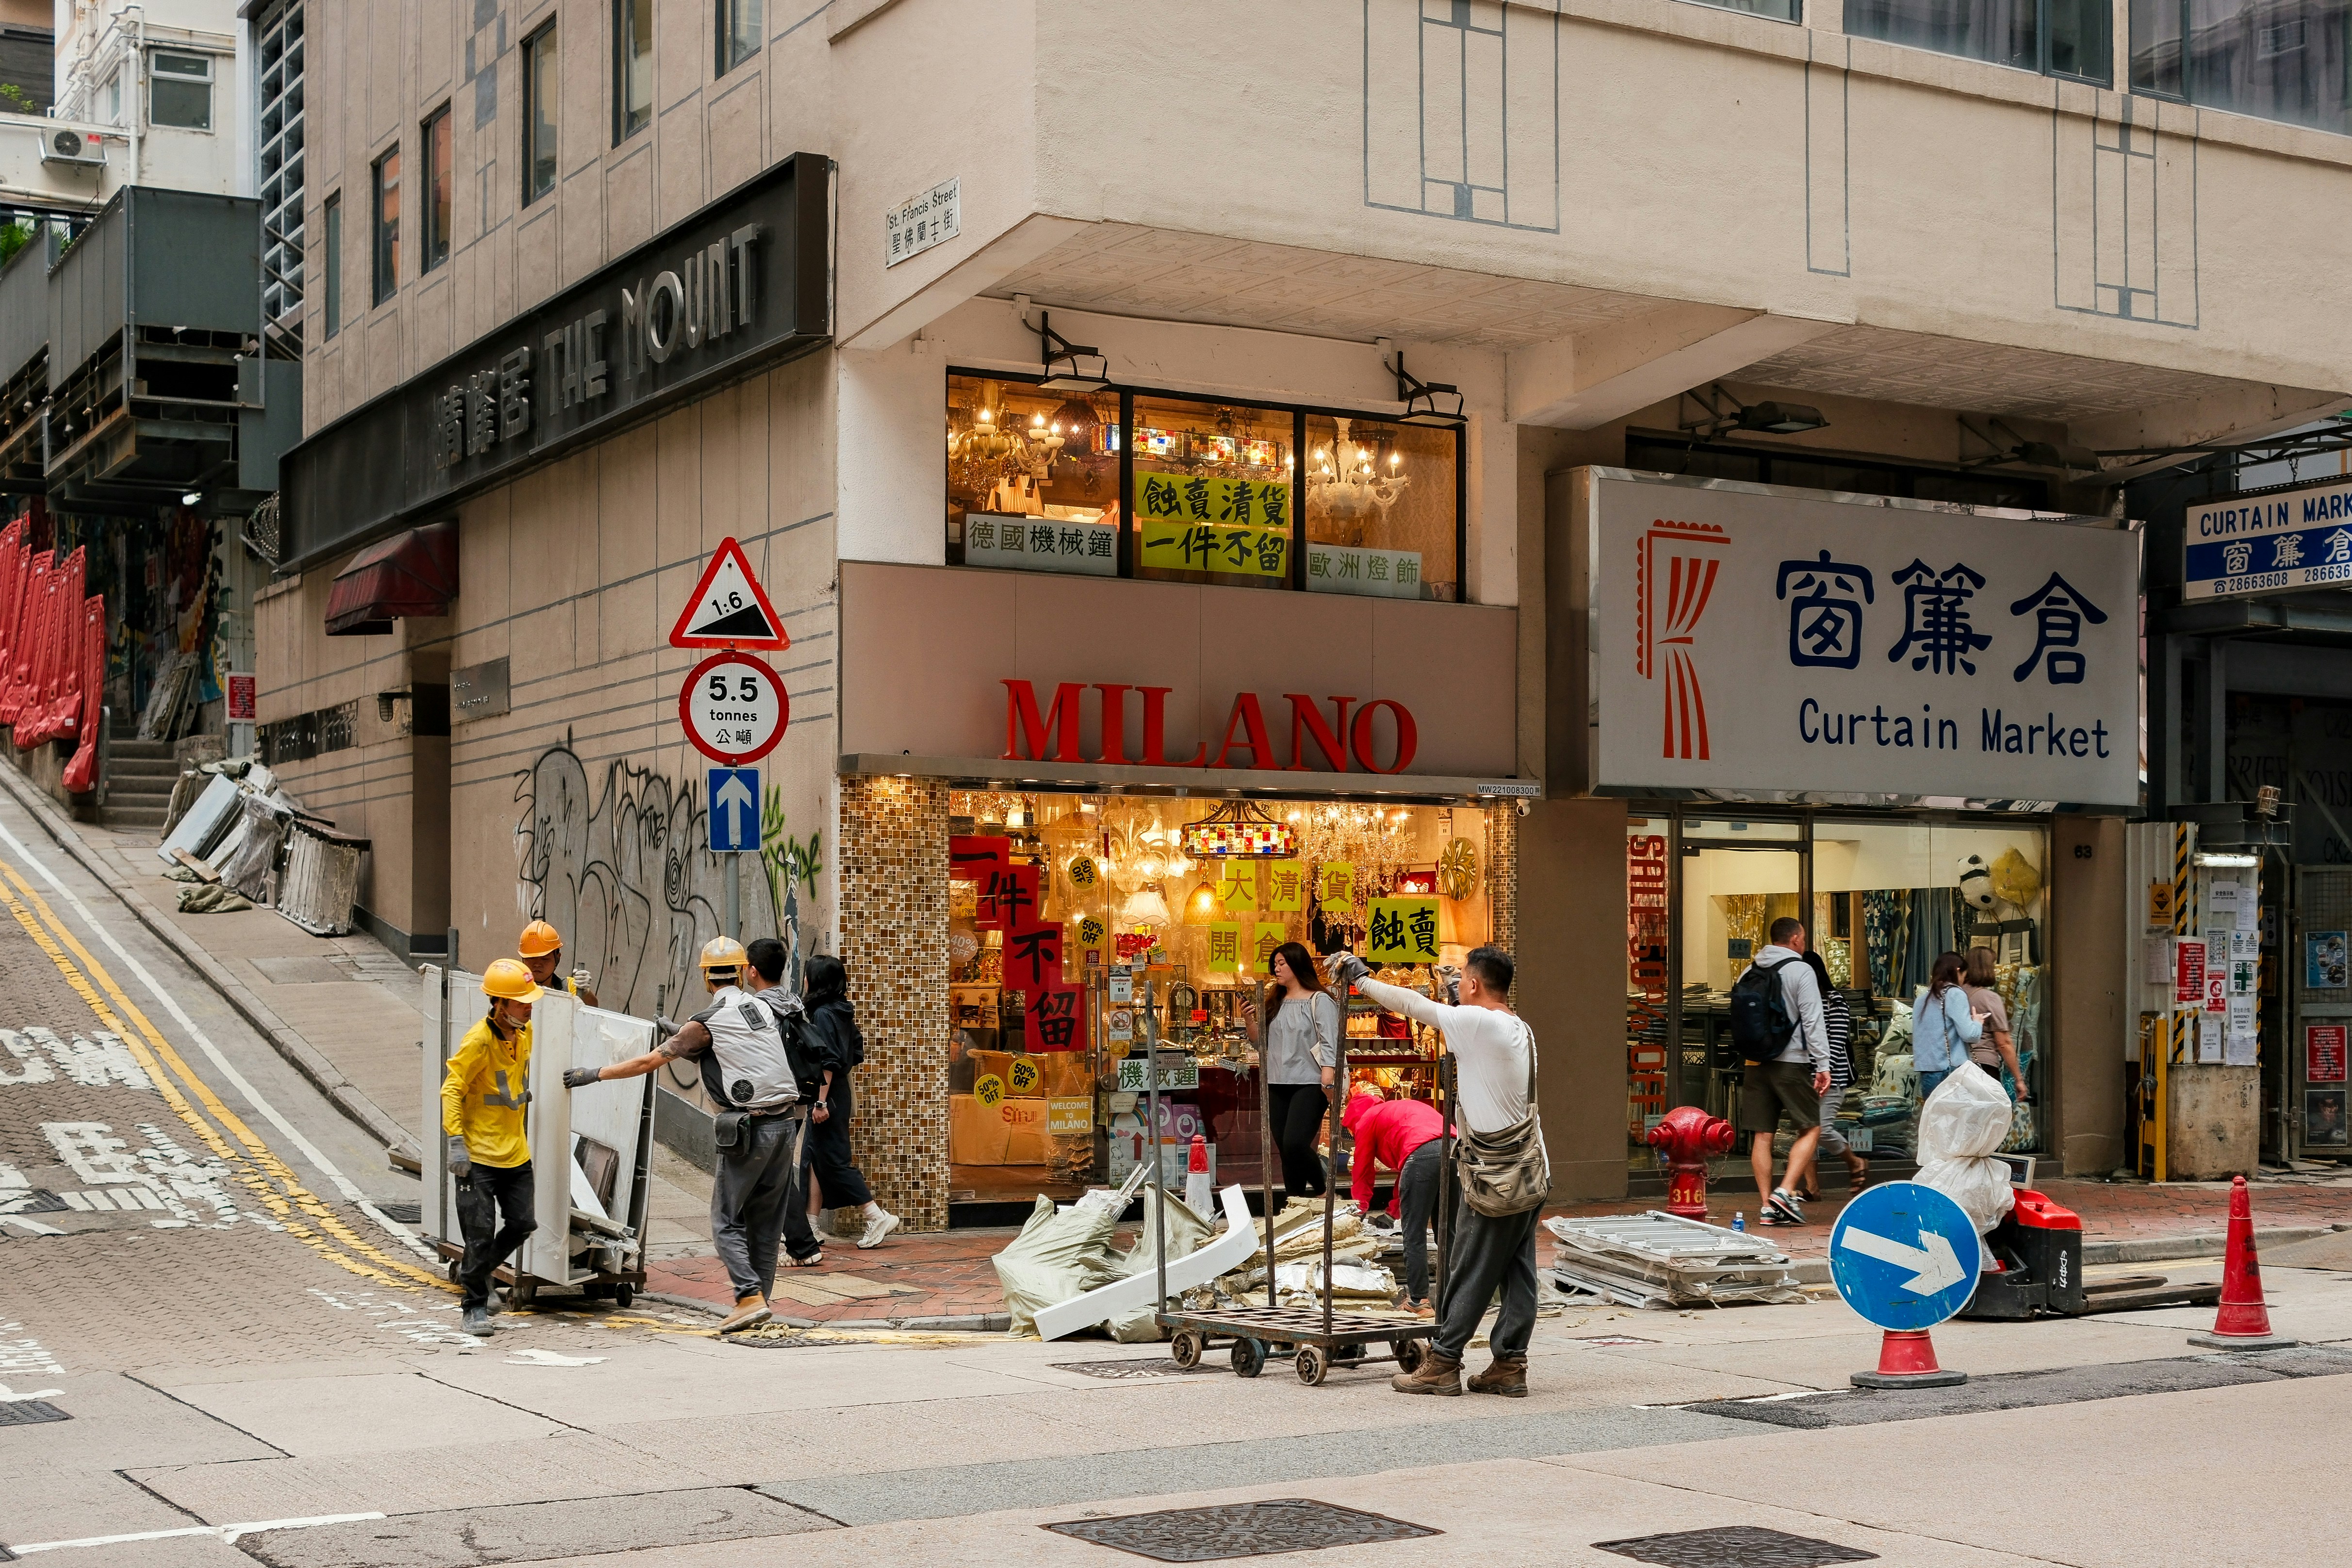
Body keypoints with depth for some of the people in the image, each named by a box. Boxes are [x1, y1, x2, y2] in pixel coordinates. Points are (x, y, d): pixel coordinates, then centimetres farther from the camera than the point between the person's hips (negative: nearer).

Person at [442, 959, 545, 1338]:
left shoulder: (525, 1033, 3)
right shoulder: (479, 1041, -18)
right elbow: (452, 1090, -18)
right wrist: (456, 1143, -22)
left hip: (515, 1153, 7)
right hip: (478, 1154, -7)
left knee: (522, 1224, 8)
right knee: (481, 1233, -4)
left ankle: (475, 1272, 31)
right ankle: (474, 1308, 8)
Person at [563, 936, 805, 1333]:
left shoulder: (709, 1021, -4)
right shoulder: (762, 1009, 14)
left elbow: (650, 1061, -1)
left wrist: (595, 1074, 8)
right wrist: (680, 1033, 38)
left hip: (749, 1130, -6)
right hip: (787, 1122, 6)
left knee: (727, 1222, 1)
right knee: (766, 1222, 12)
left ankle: (751, 1298, -12)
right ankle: (758, 1300, 12)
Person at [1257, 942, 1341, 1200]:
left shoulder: (1319, 1001, -3)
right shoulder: (1275, 1003, 16)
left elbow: (1329, 1043, -11)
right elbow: (1263, 1044, 19)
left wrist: (1328, 1083, -22)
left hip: (1309, 1085, -6)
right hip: (1277, 1086, 6)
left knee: (1295, 1144, -18)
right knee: (1285, 1150, 5)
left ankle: (1321, 1189, 4)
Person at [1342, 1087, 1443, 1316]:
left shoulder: (1366, 1120, 20)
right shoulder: (1400, 1109, 41)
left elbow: (1362, 1172, 26)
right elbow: (1404, 1171, 43)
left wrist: (1361, 1209, 41)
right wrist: (1393, 1211, 45)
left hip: (1423, 1155, -7)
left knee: (1415, 1234, 2)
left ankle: (1418, 1301, 3)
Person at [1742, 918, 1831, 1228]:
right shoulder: (1800, 970, -5)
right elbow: (1813, 1021, -10)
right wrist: (1823, 1065, -10)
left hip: (1756, 1063, 5)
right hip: (1792, 1063, -5)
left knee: (1762, 1135, 5)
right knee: (1811, 1129, 3)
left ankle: (1767, 1206, 4)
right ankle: (1786, 1191, -10)